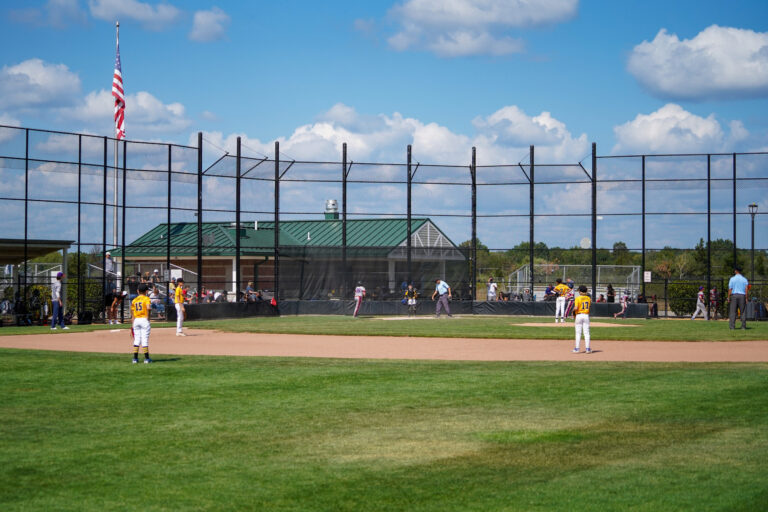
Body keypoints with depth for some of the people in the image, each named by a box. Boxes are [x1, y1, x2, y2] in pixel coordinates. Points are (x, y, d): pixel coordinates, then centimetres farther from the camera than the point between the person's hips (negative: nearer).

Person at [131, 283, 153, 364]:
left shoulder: (134, 300, 12)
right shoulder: (146, 299, -3)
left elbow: (132, 313, 11)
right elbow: (148, 307, -21)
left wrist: (133, 323, 14)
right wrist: (148, 318, -12)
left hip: (136, 320, 4)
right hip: (144, 319, -4)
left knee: (136, 339, 8)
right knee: (145, 339, -2)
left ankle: (135, 358, 6)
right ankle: (146, 358, -1)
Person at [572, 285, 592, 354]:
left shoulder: (577, 298, -9)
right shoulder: (588, 298, 5)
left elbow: (576, 308, -17)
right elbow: (590, 307, 9)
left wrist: (573, 310, 2)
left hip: (579, 315, -3)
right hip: (586, 315, 3)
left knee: (578, 333, 3)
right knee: (586, 332, 6)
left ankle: (577, 349, 4)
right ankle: (587, 348, 4)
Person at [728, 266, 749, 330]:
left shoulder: (732, 279, 2)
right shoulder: (744, 279, 7)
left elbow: (730, 289, -2)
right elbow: (746, 288, -3)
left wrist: (728, 297, 3)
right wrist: (746, 298, -4)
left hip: (734, 295, -1)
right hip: (742, 296, 1)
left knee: (733, 311, -1)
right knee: (743, 312, 6)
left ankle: (732, 326, -7)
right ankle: (743, 326, 3)